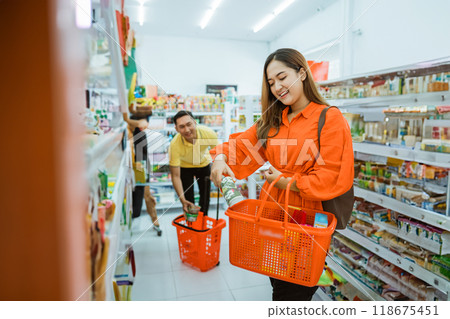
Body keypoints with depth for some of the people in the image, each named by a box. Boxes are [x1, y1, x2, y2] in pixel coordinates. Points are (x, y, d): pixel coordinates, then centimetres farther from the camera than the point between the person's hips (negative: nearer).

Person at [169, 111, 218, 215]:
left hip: (204, 164, 2)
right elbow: (175, 176, -30)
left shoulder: (208, 133, -34)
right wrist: (182, 199, -38)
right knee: (188, 199, -5)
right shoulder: (175, 145, -36)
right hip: (185, 166, -2)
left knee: (205, 196, 7)